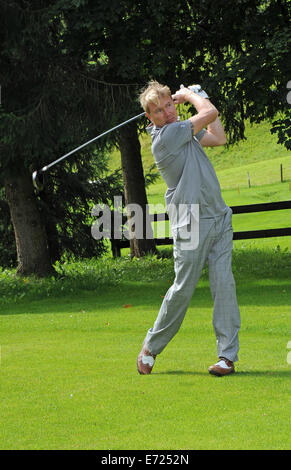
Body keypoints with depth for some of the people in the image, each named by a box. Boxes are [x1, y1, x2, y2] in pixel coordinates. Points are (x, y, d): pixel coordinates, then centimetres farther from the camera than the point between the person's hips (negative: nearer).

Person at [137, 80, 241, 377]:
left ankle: (227, 355, -6)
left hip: (218, 219, 7)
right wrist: (190, 95, 8)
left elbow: (218, 138, 27)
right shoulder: (165, 137, -13)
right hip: (190, 224, -7)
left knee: (223, 284, -5)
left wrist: (191, 97, 24)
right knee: (183, 288, -5)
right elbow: (210, 112, -12)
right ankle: (151, 347, 14)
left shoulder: (184, 132, 15)